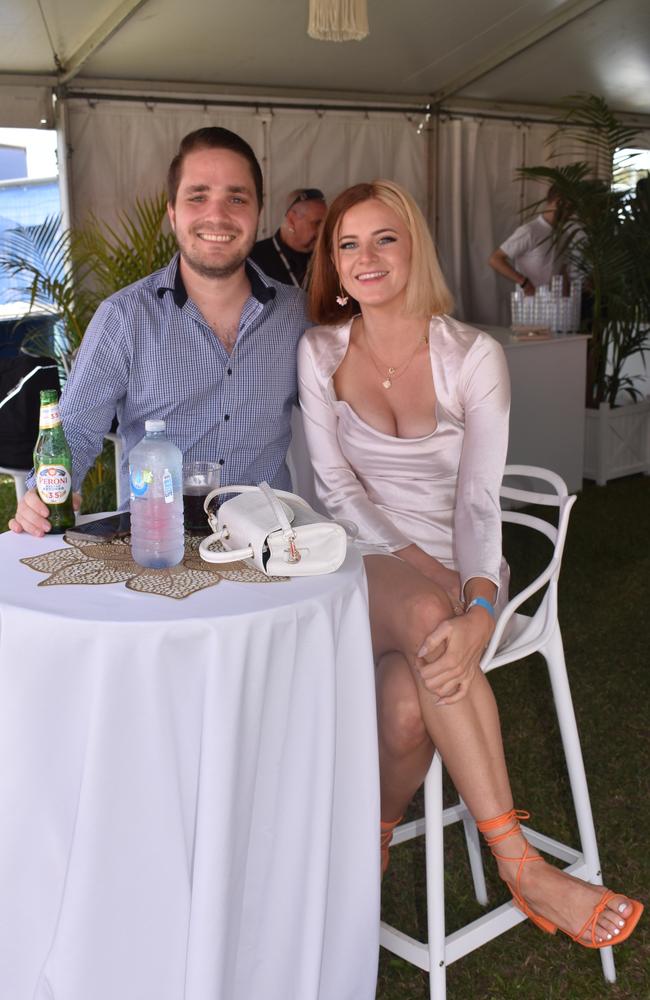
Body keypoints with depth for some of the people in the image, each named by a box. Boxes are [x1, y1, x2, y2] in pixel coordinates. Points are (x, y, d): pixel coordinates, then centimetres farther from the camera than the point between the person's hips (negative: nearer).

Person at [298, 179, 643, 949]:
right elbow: (335, 484, -2)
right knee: (427, 612, -35)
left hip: (459, 572, 0)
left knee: (408, 708, -31)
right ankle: (522, 867, -29)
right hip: (364, 564, 1)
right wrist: (412, 564, -16)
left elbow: (479, 500, -11)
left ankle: (371, 846, -2)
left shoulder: (473, 356, -2)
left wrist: (477, 610, -29)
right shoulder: (320, 352, 4)